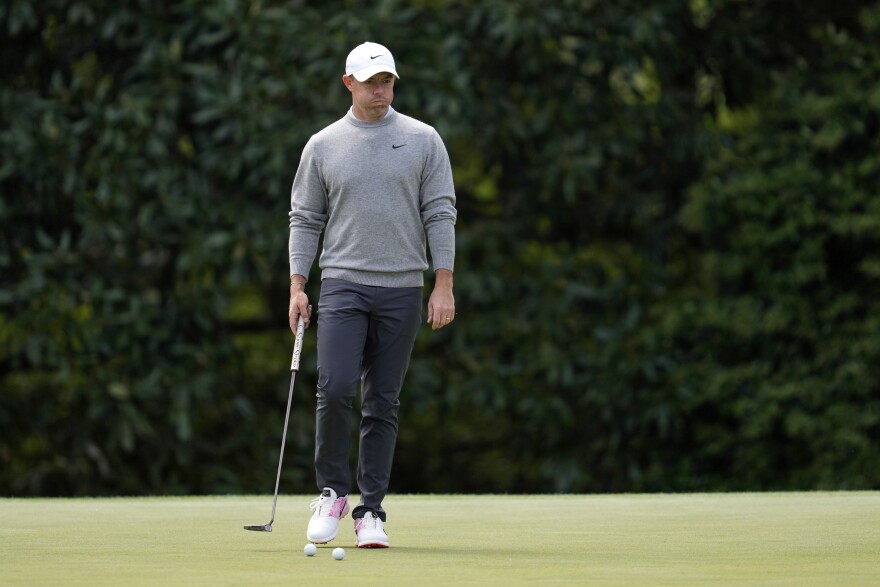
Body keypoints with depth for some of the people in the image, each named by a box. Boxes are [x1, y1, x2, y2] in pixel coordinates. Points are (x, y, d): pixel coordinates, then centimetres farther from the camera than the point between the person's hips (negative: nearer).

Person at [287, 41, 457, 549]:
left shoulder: (422, 140, 4)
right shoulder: (323, 145, 6)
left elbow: (441, 214, 2)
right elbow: (306, 218, 9)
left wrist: (444, 285, -5)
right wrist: (297, 286, 1)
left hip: (402, 288, 0)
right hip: (344, 283, 0)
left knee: (383, 404, 2)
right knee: (336, 389, -15)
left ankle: (371, 511, 8)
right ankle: (333, 491, 5)